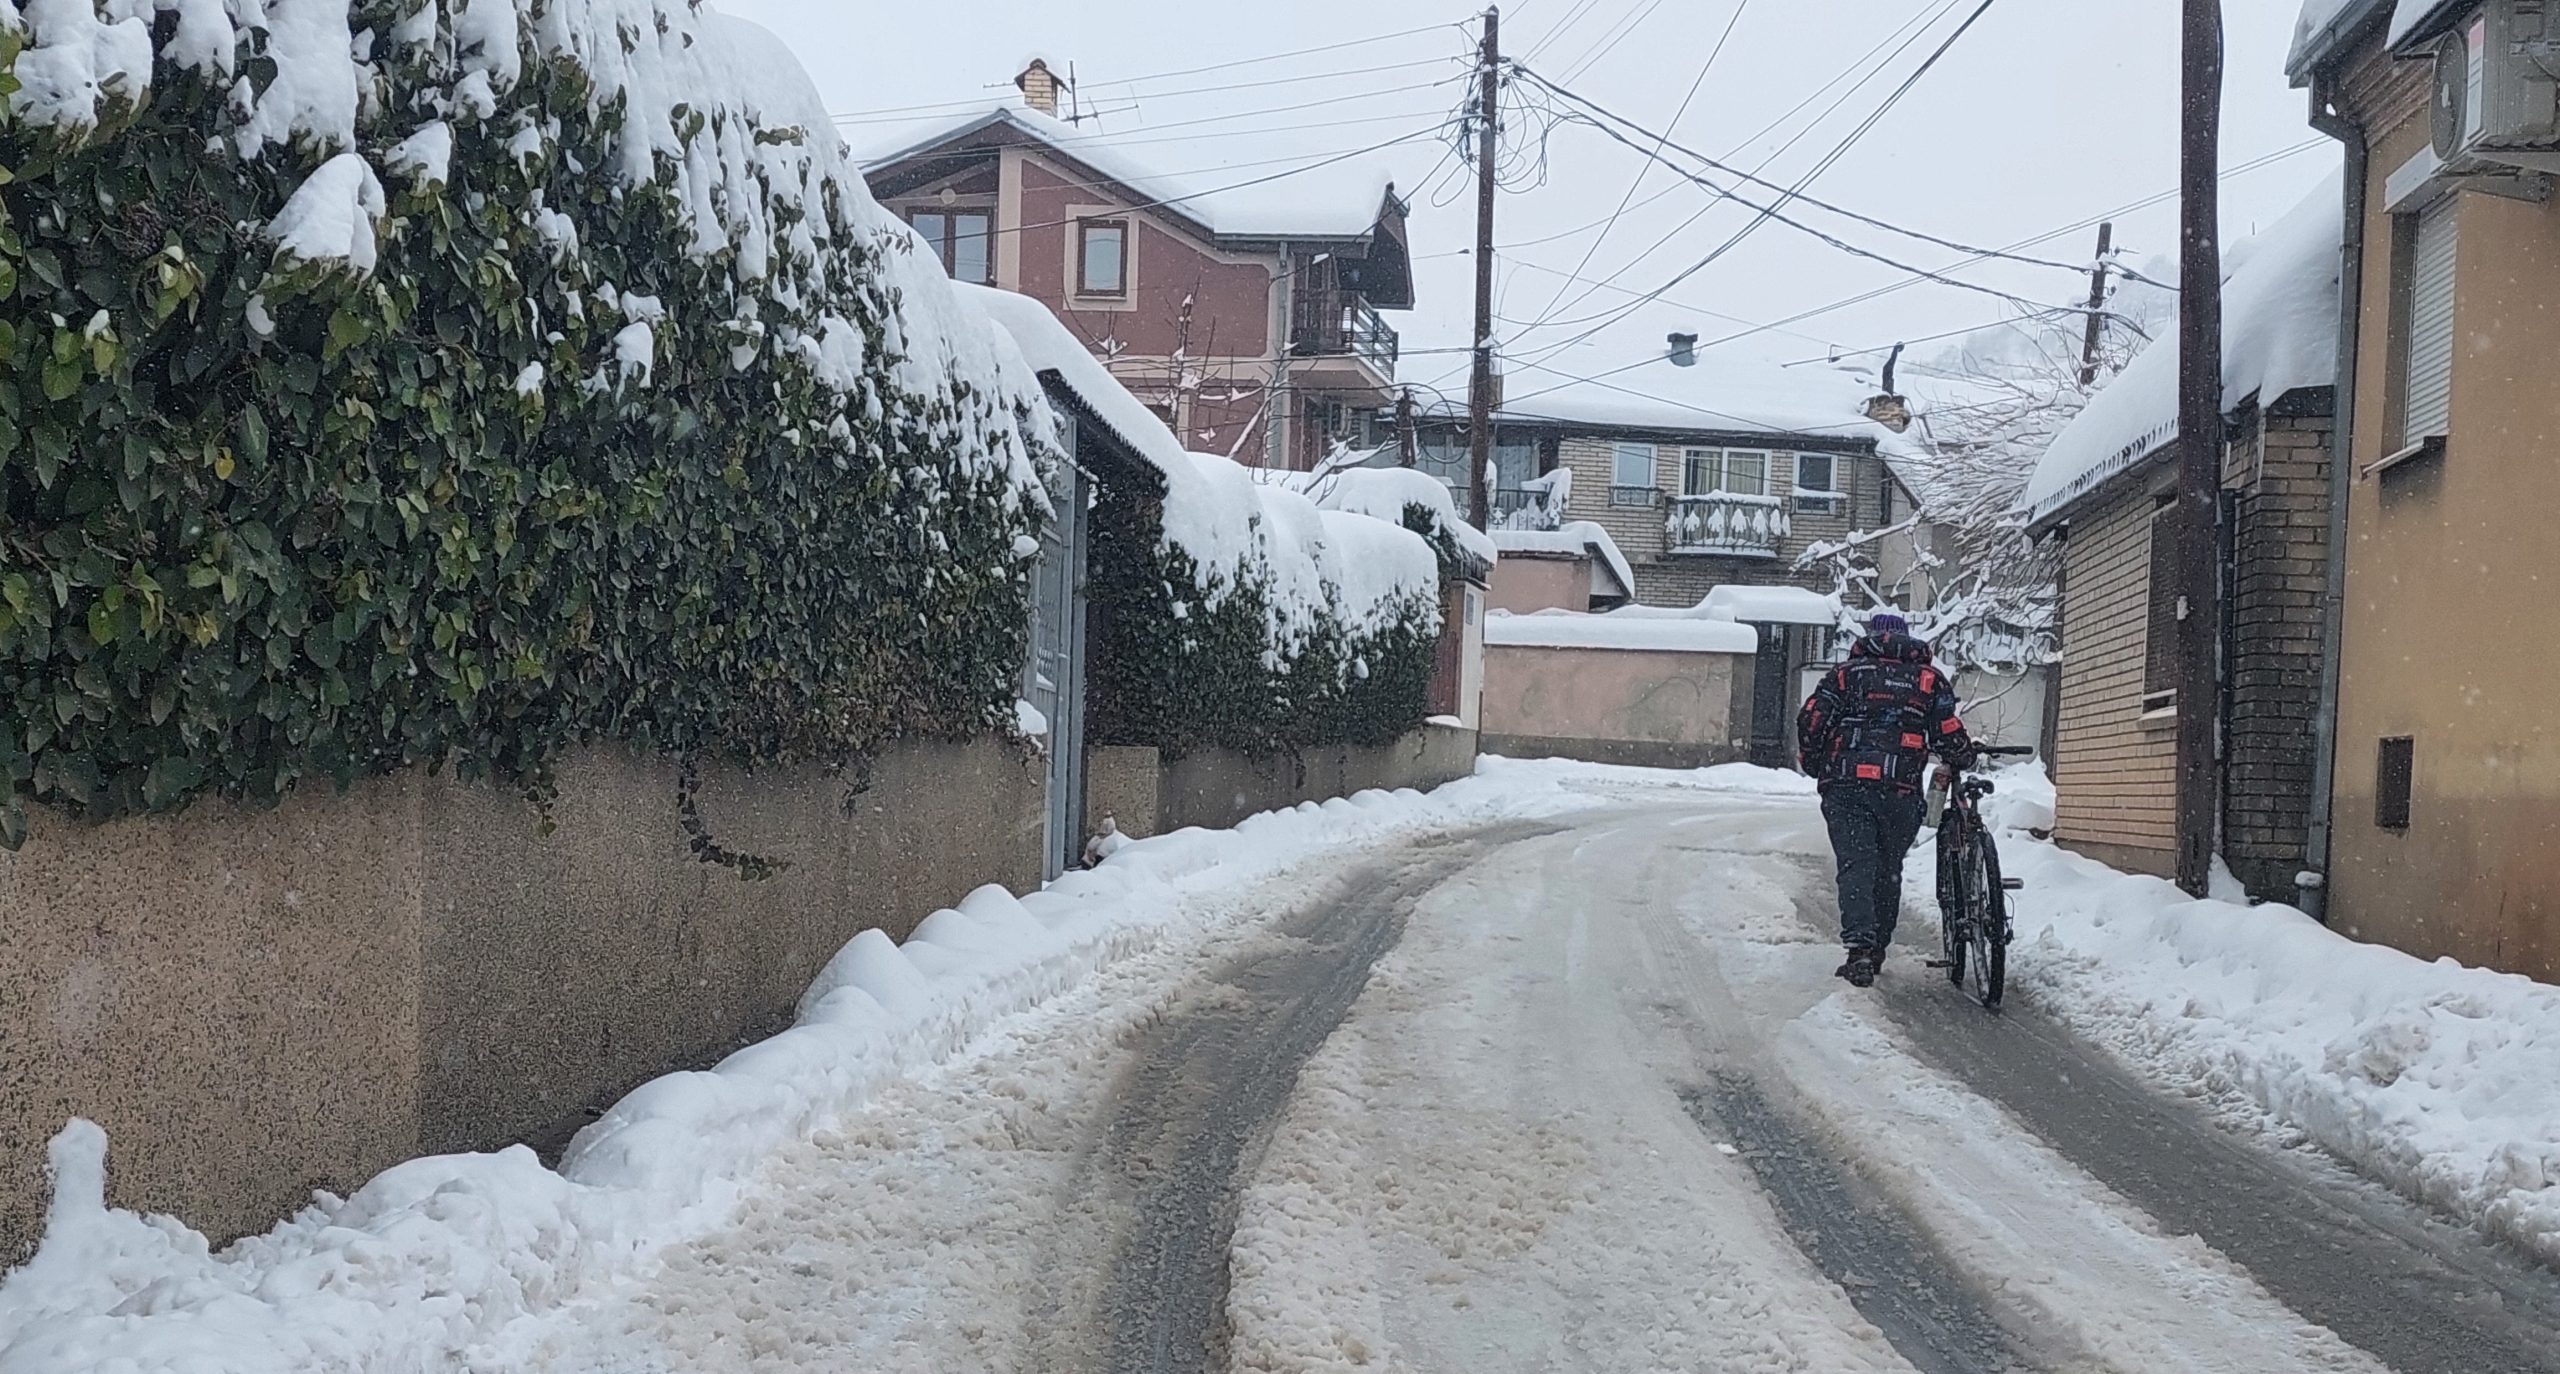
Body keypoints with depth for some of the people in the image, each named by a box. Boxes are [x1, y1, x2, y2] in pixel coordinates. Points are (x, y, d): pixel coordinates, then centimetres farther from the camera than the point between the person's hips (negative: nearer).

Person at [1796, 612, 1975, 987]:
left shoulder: (1846, 673, 11)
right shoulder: (1929, 678, 12)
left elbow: (1810, 722, 2)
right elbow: (1948, 735, 4)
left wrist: (1813, 765, 18)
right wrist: (1966, 757, 25)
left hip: (1845, 788, -1)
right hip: (1901, 793, 1)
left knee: (1856, 865, -5)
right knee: (1889, 869, 15)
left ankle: (1860, 948, -22)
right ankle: (1878, 950, 21)